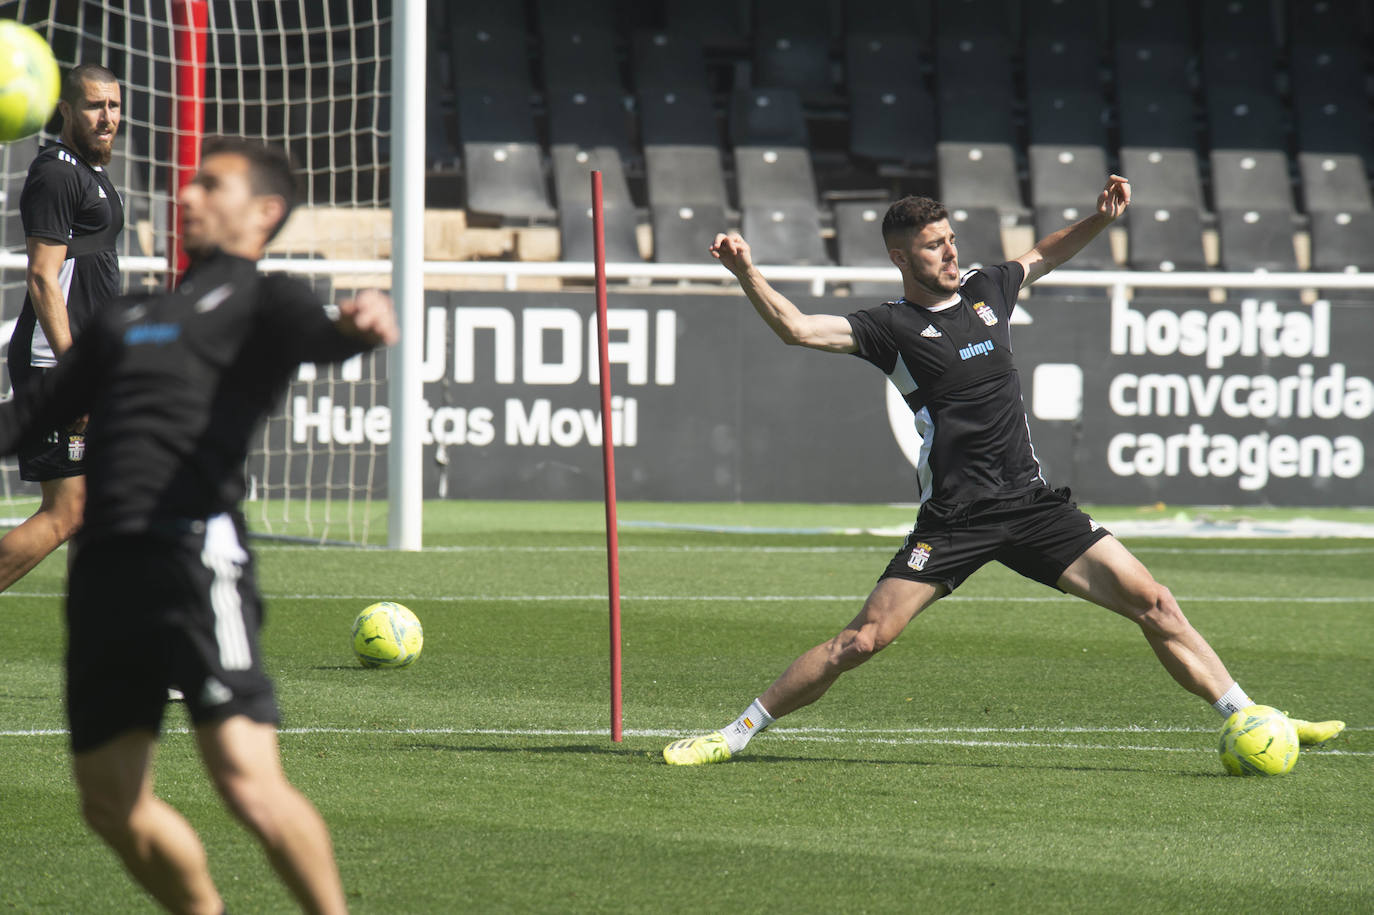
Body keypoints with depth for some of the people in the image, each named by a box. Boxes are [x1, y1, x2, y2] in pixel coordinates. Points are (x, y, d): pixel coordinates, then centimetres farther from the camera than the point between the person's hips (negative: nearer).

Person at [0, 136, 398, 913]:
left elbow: (312, 334, -15)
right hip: (105, 562, 7)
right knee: (112, 802, 8)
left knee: (246, 777, -18)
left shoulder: (261, 301, 8)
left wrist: (358, 331, -38)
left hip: (195, 549, -7)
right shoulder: (126, 320, 29)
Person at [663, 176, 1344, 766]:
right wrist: (745, 273, -26)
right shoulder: (892, 327, -1)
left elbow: (1045, 256, 34)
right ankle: (736, 734, 1)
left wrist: (1100, 219, 20)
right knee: (864, 639, -12)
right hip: (953, 520, -4)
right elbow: (798, 328, -13)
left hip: (1032, 502, 4)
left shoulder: (986, 290, 13)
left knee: (1153, 604, -4)